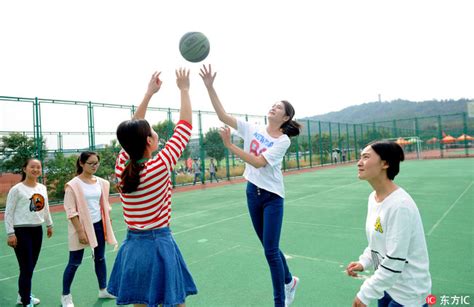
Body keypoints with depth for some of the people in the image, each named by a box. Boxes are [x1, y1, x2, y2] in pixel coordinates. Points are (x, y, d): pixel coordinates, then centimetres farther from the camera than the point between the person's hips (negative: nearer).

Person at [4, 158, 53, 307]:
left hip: (37, 230, 6)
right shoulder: (16, 189, -11)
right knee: (26, 268, -3)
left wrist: (49, 224, 23)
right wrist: (10, 233, -13)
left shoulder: (42, 188, 6)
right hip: (22, 231, -6)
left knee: (31, 267, 15)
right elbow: (8, 213, -10)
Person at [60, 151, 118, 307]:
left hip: (98, 225, 5)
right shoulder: (73, 185, -12)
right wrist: (80, 231, -17)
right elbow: (71, 211, -14)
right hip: (81, 226, -5)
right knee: (75, 262, 5)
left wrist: (107, 224, 10)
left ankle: (103, 290, 30)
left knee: (100, 258, 15)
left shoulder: (101, 182, 3)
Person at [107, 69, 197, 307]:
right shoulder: (160, 166, -18)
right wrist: (184, 90, 3)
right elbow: (184, 128, -9)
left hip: (132, 246, 6)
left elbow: (131, 134, 9)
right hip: (158, 245, -6)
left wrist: (149, 93, 14)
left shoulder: (121, 167, -5)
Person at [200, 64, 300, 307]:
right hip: (252, 193, 5)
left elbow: (259, 162, -23)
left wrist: (229, 145, -28)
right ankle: (289, 281, 43)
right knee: (269, 247, 18)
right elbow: (223, 115, -7)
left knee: (270, 250, -5)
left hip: (272, 196, -5)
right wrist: (210, 86, -15)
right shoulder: (252, 130, 0)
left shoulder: (283, 140, -12)